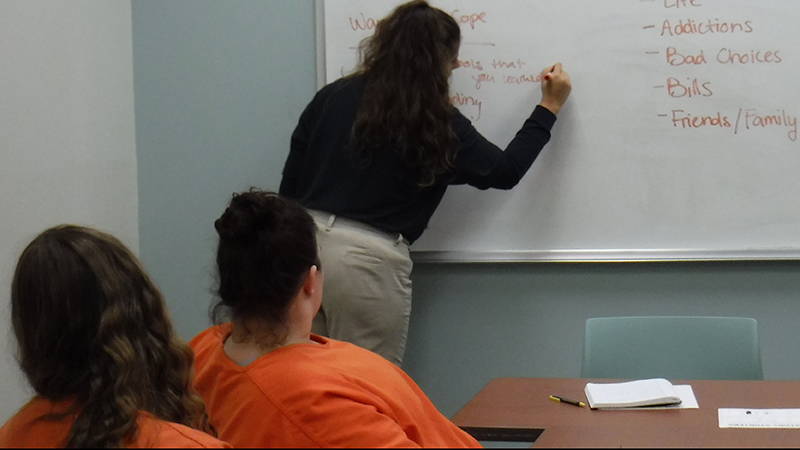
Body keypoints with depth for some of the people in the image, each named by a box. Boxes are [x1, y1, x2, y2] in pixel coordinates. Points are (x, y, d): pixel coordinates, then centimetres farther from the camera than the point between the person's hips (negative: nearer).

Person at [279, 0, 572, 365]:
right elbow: (505, 171, 6)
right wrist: (549, 107, 16)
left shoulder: (332, 97, 8)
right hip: (367, 258, -5)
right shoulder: (436, 122, -3)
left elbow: (290, 182, 9)